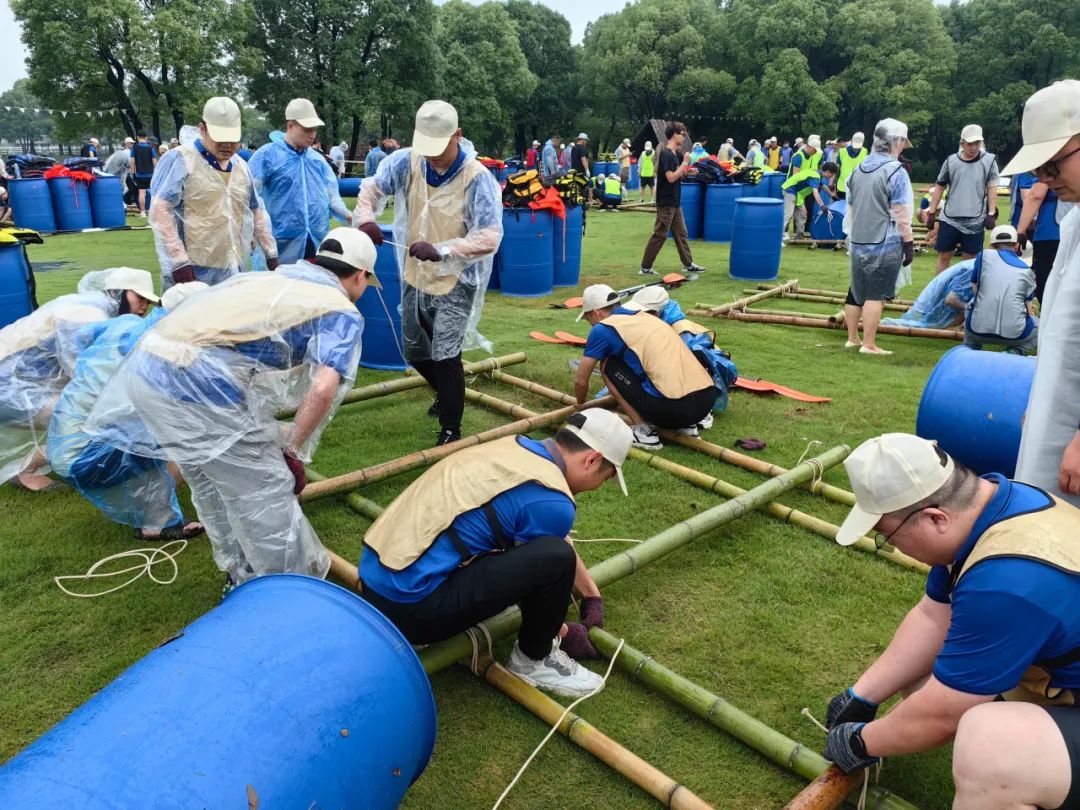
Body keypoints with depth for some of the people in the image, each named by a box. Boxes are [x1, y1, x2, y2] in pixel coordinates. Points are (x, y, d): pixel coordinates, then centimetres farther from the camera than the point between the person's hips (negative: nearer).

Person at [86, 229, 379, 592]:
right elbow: (323, 387, -12)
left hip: (147, 364, 8)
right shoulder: (342, 312, 5)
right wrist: (292, 451, 0)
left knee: (211, 485, 25)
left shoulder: (269, 277, 26)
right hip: (202, 384, -8)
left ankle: (244, 578, 42)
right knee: (267, 494, 7)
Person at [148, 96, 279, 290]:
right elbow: (160, 211, -12)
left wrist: (271, 254, 21)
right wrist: (179, 261, -19)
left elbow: (256, 211, 25)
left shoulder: (240, 166, 17)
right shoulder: (179, 160, -5)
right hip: (192, 273, -6)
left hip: (234, 274, 6)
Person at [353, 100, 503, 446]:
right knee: (414, 351, 18)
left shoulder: (478, 178, -21)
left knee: (444, 355, -12)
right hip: (415, 275, 6)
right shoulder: (407, 161, -8)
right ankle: (448, 394, 47)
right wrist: (365, 218, -16)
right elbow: (372, 187, 6)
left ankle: (451, 430, 6)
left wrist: (440, 250, -33)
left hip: (455, 281, -6)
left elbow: (490, 236, -25)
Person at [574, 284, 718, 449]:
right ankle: (686, 424, 18)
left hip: (674, 406, -7)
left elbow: (580, 380, 12)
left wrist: (580, 403, 35)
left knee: (608, 366, 11)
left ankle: (644, 432, 4)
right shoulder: (644, 316, 25)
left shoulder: (603, 328, 4)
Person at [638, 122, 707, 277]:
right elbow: (670, 178, -23)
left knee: (681, 234, 12)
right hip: (666, 203, -9)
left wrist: (686, 172, 4)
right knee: (659, 235, -5)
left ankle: (688, 264, 19)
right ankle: (645, 267, 1)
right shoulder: (666, 154, -15)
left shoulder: (673, 154, 13)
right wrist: (685, 163, -16)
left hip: (674, 202, 9)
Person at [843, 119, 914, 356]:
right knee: (876, 295, -3)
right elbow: (900, 214, -14)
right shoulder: (895, 172, -12)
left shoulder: (858, 170, 11)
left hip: (858, 242, 7)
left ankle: (852, 338, 23)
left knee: (857, 290, 15)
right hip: (885, 244, -7)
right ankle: (868, 344, -1)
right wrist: (909, 243, -7)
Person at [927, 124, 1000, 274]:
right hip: (949, 219, 1)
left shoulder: (989, 161, -1)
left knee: (971, 259, 5)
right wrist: (932, 212, 6)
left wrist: (992, 213, -6)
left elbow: (992, 188, 1)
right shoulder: (951, 161, 1)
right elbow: (939, 187, 9)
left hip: (975, 221, -1)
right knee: (944, 255, 6)